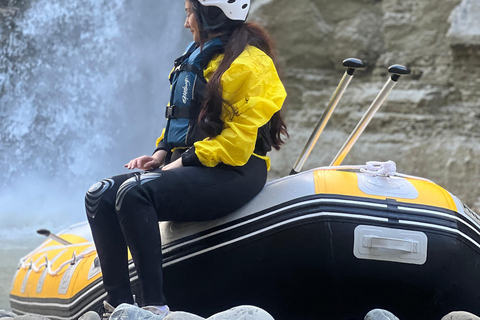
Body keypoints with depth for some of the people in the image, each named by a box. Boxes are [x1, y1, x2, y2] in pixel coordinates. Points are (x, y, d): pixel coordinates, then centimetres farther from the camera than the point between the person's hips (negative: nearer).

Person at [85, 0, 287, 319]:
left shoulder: (248, 63, -11)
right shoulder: (198, 57, 18)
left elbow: (239, 137, -19)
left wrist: (183, 162, -17)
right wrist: (161, 154, 8)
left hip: (233, 173, -9)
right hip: (187, 165, 10)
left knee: (134, 194, -32)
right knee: (100, 196, -9)